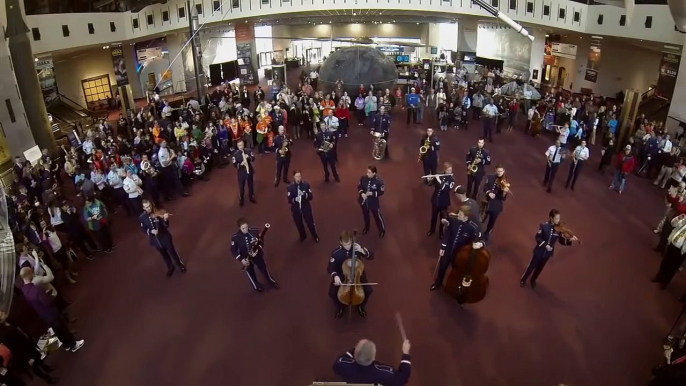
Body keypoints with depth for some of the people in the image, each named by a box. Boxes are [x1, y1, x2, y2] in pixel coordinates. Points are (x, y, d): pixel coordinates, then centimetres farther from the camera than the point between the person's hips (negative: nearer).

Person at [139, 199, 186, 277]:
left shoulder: (158, 213, -22)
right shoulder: (142, 217, -13)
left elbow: (166, 226, -20)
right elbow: (143, 229, -2)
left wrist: (165, 219, -41)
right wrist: (151, 231, -22)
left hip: (165, 237, -3)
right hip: (155, 240, 3)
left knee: (172, 251, 16)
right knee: (164, 254, 23)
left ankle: (180, 265, 41)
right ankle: (170, 268, 47)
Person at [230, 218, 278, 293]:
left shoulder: (254, 231, -21)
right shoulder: (235, 237, -23)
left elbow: (261, 241, -6)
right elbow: (233, 250, -11)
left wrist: (257, 249, -24)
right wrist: (241, 259, -21)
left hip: (257, 255, 1)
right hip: (246, 258, 0)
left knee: (264, 269, 18)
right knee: (250, 274, 18)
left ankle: (272, 282, 48)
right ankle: (257, 287, 48)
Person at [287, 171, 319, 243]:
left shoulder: (306, 184, -10)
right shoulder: (290, 187, -12)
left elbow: (311, 197, -10)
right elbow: (289, 200, -14)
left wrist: (305, 195, -31)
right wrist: (295, 199, -35)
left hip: (306, 207, 0)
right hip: (296, 209, 1)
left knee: (310, 222, 12)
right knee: (299, 224, 17)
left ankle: (315, 236, 37)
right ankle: (303, 236, 43)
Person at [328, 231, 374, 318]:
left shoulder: (357, 248, -16)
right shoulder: (336, 253, -19)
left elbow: (371, 256, -10)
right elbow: (330, 268, -14)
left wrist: (362, 251, -30)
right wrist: (335, 276, -36)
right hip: (342, 276, -1)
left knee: (368, 290, -18)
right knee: (332, 293, -20)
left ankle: (361, 306, 15)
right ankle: (340, 307, 14)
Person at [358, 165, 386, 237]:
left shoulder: (379, 182, -26)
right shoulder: (363, 178, -16)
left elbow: (381, 192, -14)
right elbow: (359, 186, -1)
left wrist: (372, 193, -27)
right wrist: (362, 193, -21)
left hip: (374, 203, -3)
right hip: (364, 201, 4)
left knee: (377, 216, 18)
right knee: (365, 215, 28)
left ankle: (382, 230, 45)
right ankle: (366, 227, 57)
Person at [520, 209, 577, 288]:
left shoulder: (558, 228, -11)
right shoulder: (544, 226, -21)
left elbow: (561, 240, -8)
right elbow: (537, 238, -17)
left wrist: (570, 240, -26)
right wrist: (545, 245, -29)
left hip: (548, 252, 3)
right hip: (539, 251, -3)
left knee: (540, 268, 20)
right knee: (532, 266, 13)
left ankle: (533, 280, 43)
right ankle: (523, 279, 35)